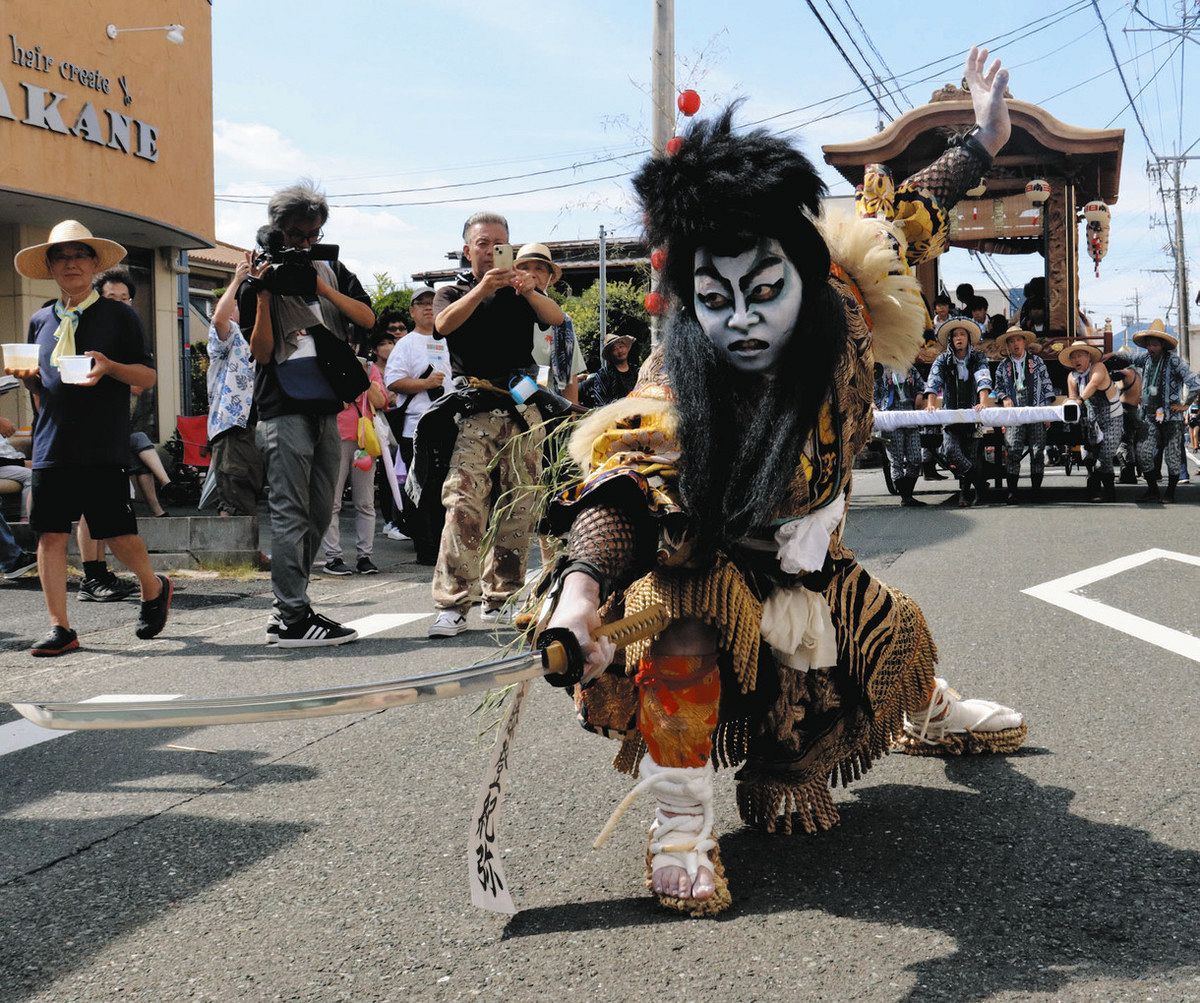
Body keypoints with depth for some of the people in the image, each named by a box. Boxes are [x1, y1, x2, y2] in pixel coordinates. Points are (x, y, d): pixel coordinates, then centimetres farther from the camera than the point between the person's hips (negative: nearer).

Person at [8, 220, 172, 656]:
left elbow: (148, 375, 1)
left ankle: (154, 588, 27)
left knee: (117, 534, -2)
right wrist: (27, 376, 0)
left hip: (104, 448, -4)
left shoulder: (119, 315, 3)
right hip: (51, 444, 4)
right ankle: (60, 628, 7)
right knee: (50, 535, 0)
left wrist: (109, 367, -17)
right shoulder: (40, 321, 15)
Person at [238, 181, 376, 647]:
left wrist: (320, 286, -9)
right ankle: (292, 618, -8)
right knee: (291, 514, -9)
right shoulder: (258, 284, 1)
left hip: (326, 409, 6)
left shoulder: (333, 272, 14)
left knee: (319, 513, 8)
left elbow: (368, 318, 0)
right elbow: (261, 353, -7)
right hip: (284, 411, -6)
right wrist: (262, 294, -15)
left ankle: (288, 607, 16)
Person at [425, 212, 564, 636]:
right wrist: (482, 289, -24)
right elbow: (443, 324, -9)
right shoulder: (454, 292, 14)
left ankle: (501, 598, 9)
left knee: (518, 509, 0)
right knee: (463, 505, -16)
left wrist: (529, 292, -23)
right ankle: (451, 605, -18)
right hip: (472, 410, -2)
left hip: (521, 410, 2)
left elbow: (556, 318, -3)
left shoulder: (521, 291, 17)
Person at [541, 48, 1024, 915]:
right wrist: (582, 585, -66)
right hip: (699, 572, -5)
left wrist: (980, 148, 5)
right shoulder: (675, 395, -34)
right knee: (686, 647, -35)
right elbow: (623, 487, -47)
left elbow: (897, 226, -1)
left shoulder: (840, 316, -20)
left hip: (803, 567, 5)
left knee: (895, 633, 21)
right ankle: (681, 829, -17)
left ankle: (931, 711, 58)